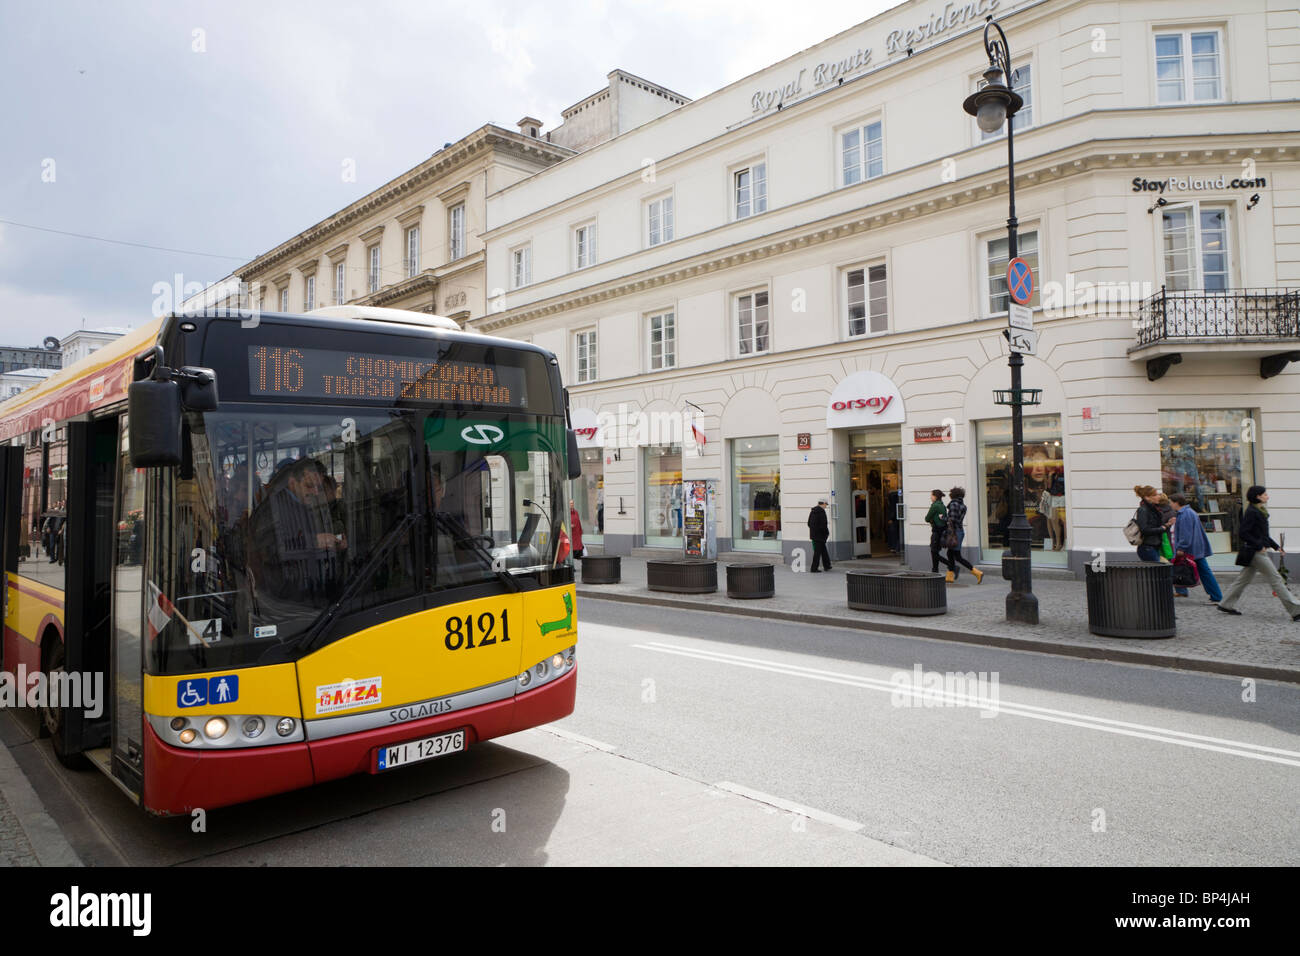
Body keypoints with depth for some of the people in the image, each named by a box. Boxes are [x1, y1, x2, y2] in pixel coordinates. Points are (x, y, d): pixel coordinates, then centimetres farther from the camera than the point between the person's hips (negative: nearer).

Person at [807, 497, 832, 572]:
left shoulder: (812, 511, 10)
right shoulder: (822, 511, -16)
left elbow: (809, 524, 15)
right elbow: (823, 525, -20)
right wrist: (827, 533, -6)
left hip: (813, 534, 8)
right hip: (820, 535, -8)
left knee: (823, 550, 18)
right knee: (818, 551, -2)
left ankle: (827, 566, 26)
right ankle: (814, 568, 0)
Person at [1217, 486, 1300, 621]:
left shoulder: (1259, 511, 14)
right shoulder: (1251, 512, -17)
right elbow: (1243, 533, -22)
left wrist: (1276, 546, 18)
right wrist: (1259, 546, -20)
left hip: (1258, 551, 10)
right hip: (1255, 553, -10)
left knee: (1244, 579, 13)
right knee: (1276, 579, -6)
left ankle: (1226, 605, 18)